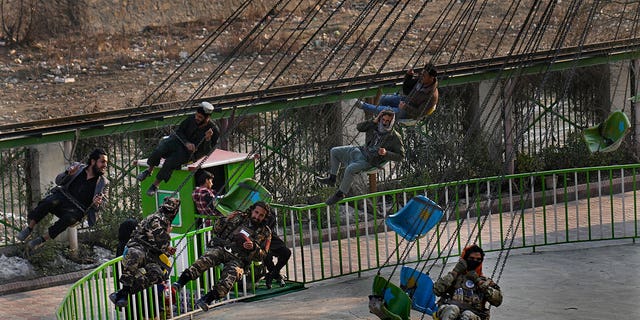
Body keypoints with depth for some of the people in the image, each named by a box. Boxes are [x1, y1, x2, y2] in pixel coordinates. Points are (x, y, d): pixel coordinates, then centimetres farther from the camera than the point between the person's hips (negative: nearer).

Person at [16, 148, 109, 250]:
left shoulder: (104, 183, 8)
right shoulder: (78, 167, 12)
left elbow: (101, 205, 5)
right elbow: (58, 181, 12)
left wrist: (96, 204, -20)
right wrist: (68, 174, -10)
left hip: (77, 208, -1)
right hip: (62, 196, 2)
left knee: (70, 218, -36)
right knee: (50, 202, -33)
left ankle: (42, 239, -27)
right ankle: (29, 228, -23)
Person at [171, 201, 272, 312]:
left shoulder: (265, 232, 14)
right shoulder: (239, 217, 18)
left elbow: (262, 256, 10)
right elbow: (216, 229, 19)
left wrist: (253, 248, -10)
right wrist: (225, 220, 0)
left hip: (237, 259, -1)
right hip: (221, 248, 1)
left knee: (231, 275, -34)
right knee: (206, 259, -32)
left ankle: (206, 299, -44)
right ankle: (179, 283, -43)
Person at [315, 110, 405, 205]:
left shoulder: (394, 137, -10)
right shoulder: (375, 127, 6)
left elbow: (400, 156, -9)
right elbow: (359, 127, 8)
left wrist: (386, 153, -24)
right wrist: (374, 121, -3)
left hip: (370, 161, -8)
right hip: (361, 151, 8)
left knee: (350, 169, -32)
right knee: (334, 151, 8)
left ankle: (340, 193, -16)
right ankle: (331, 178, 14)